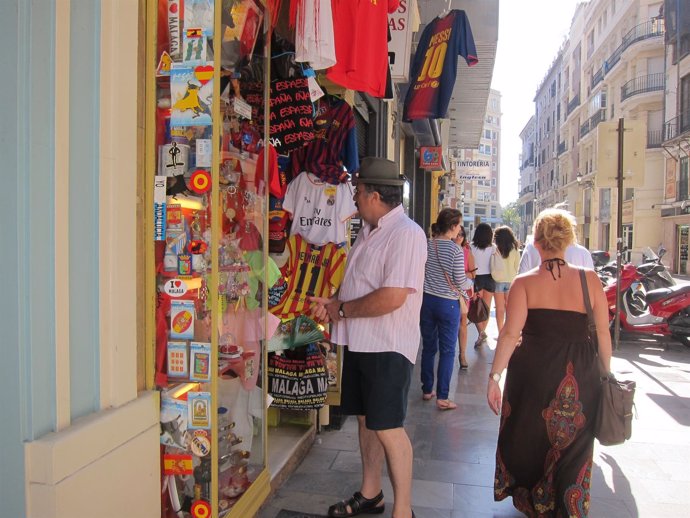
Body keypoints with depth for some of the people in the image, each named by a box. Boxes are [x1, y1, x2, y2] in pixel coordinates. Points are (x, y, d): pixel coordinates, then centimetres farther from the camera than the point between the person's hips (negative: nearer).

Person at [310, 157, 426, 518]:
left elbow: (392, 298, -26)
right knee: (365, 419, 18)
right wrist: (330, 302, 3)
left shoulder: (406, 234, -18)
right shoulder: (367, 231, 12)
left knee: (387, 428, -1)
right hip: (357, 342, 9)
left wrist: (342, 309, -14)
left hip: (387, 347, -9)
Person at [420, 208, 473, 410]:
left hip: (427, 300, 5)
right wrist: (471, 283, 10)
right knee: (447, 351, 4)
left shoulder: (425, 245, -1)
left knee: (428, 347, 15)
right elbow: (460, 282, -11)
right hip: (448, 304, -5)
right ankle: (442, 397, 7)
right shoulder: (455, 250, -15)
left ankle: (427, 390, 25)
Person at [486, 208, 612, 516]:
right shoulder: (589, 279, -4)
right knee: (572, 449, 16)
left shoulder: (524, 283, -8)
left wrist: (494, 376, -12)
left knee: (528, 439, 20)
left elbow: (510, 334, -15)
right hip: (580, 376, 1)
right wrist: (606, 373, 11)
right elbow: (603, 333, -1)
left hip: (533, 372, 0)